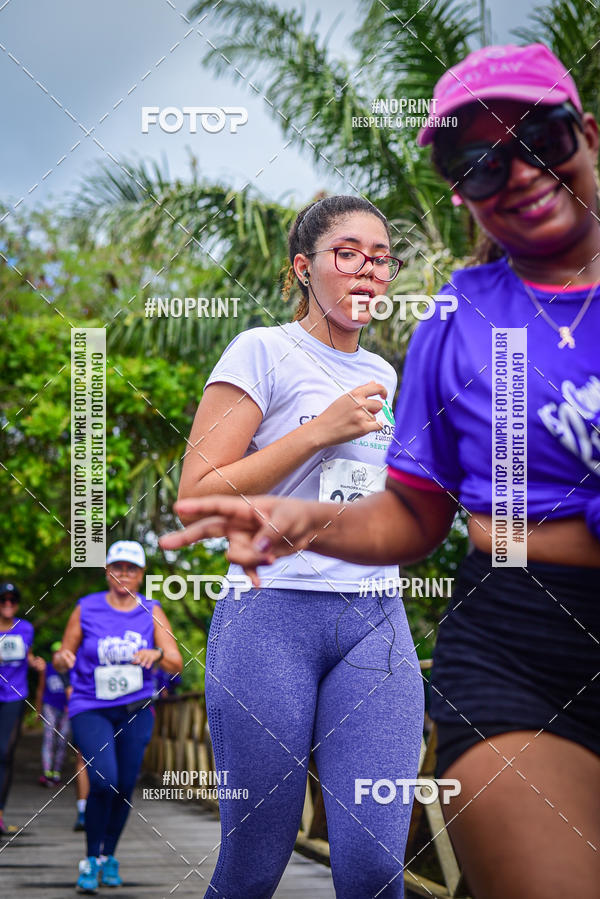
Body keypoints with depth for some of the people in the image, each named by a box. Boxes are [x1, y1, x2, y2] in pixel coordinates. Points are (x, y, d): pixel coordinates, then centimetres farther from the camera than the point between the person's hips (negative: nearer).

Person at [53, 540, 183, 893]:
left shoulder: (152, 612, 1)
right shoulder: (86, 609, -2)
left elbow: (176, 663, -7)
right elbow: (63, 659, 4)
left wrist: (157, 654, -29)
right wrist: (62, 659, -20)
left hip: (136, 709, 2)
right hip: (90, 709, -2)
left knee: (124, 787, 2)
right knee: (103, 781, -20)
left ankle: (109, 856, 25)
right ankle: (91, 860, -3)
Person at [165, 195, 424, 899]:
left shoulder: (382, 374, 18)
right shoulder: (263, 352, -1)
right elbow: (197, 496, -9)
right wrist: (322, 429, -11)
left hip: (375, 620, 5)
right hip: (272, 615, -4)